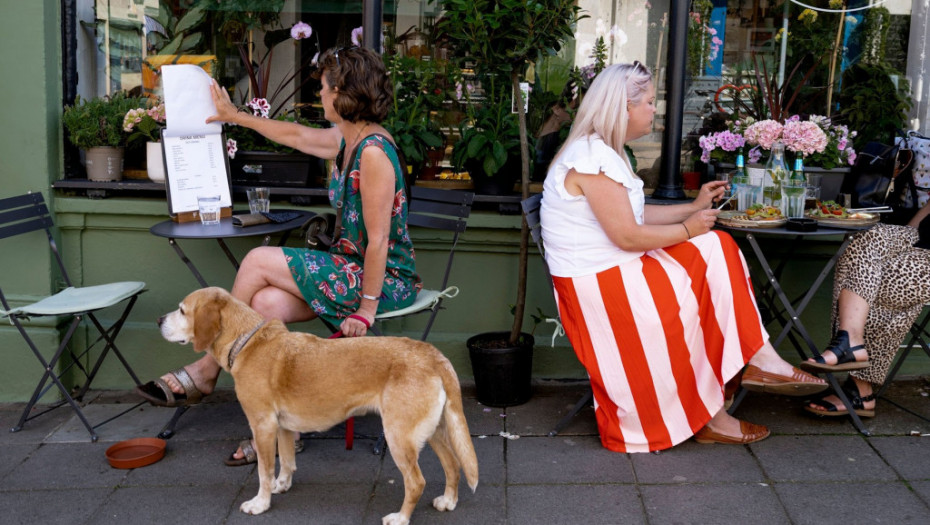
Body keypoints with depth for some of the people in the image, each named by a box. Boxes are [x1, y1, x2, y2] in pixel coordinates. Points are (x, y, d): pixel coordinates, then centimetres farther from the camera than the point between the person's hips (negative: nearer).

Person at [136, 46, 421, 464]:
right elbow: (296, 135, 27)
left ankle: (206, 369, 5)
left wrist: (366, 310, -21)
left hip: (386, 279, -9)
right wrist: (236, 116, 36)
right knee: (266, 303, -13)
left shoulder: (374, 152, -21)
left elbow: (379, 240, -23)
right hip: (358, 268, 9)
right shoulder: (347, 140, 8)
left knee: (258, 261, -13)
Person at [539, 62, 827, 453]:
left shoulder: (604, 151, 15)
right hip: (597, 285, -10)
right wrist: (687, 229, -10)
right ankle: (705, 417, 4)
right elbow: (627, 235, -23)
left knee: (715, 250, -1)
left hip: (619, 267, 10)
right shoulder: (593, 158, -21)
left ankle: (758, 361, -5)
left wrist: (693, 207, 14)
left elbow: (635, 215, 17)